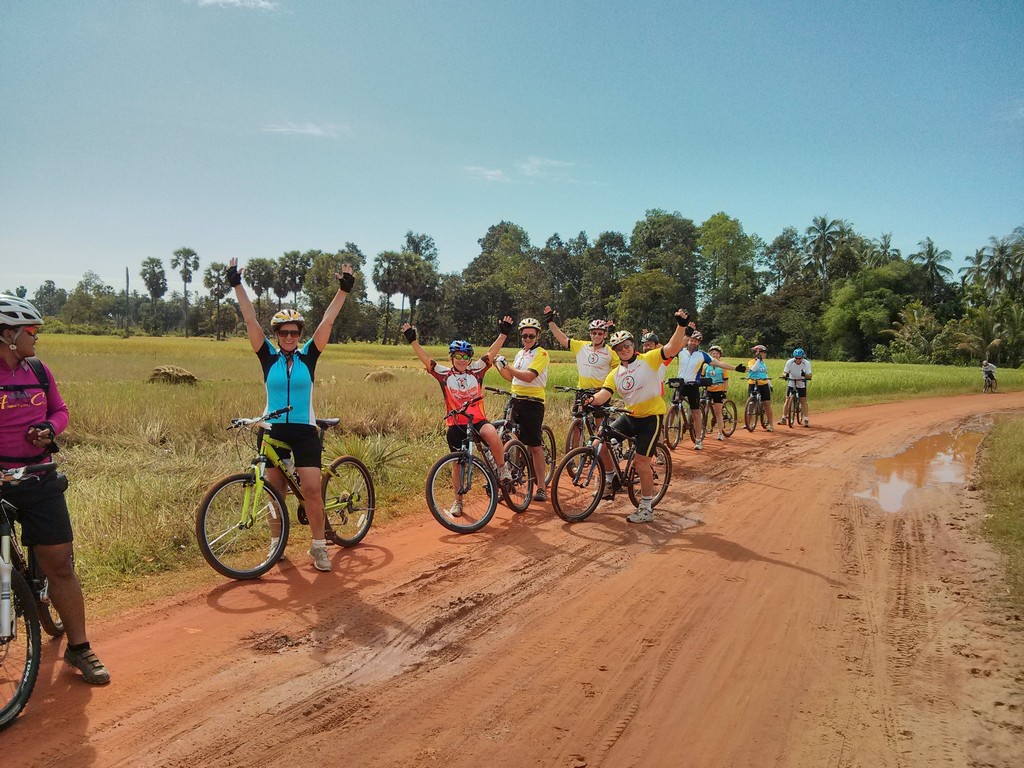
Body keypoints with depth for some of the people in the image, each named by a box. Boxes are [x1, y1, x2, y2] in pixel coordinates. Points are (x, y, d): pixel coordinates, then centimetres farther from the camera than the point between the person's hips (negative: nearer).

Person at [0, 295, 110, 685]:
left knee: (60, 565, 5)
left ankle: (79, 648, 17)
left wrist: (50, 428, -6)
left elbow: (60, 410, 16)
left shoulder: (38, 371, 5)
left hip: (41, 481, 3)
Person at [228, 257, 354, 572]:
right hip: (273, 431, 1)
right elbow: (250, 321, -4)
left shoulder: (308, 356, 0)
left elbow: (327, 321, -7)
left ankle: (318, 546, 4)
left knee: (312, 490, -9)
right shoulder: (268, 357, 0)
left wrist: (343, 291, -12)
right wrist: (237, 286, -7)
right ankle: (277, 542, 25)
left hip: (304, 431, -1)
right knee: (275, 492, 9)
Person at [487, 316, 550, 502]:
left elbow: (528, 376, -21)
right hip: (516, 401, 7)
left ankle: (541, 487, 0)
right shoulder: (520, 354, 17)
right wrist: (498, 366, 8)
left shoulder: (541, 354, -8)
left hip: (532, 402, -7)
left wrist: (506, 365, -20)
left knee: (534, 445, -6)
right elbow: (511, 377, 19)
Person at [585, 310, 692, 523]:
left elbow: (673, 348, -20)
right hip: (630, 416, 6)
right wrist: (593, 400, -32)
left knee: (641, 461, -9)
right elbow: (605, 393, -9)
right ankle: (611, 478, 21)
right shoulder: (615, 374, 6)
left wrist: (681, 325, -35)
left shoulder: (649, 359, -8)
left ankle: (646, 508, 5)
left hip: (651, 416, -6)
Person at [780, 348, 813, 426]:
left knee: (804, 401, -5)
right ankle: (784, 418, 4)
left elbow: (809, 375, -21)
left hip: (801, 384, 0)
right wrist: (785, 375, -42)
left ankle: (806, 420, -1)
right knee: (788, 400, -3)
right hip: (791, 383, 1)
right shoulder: (789, 362, -18)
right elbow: (784, 372, -19)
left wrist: (805, 375, -44)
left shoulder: (806, 363, -18)